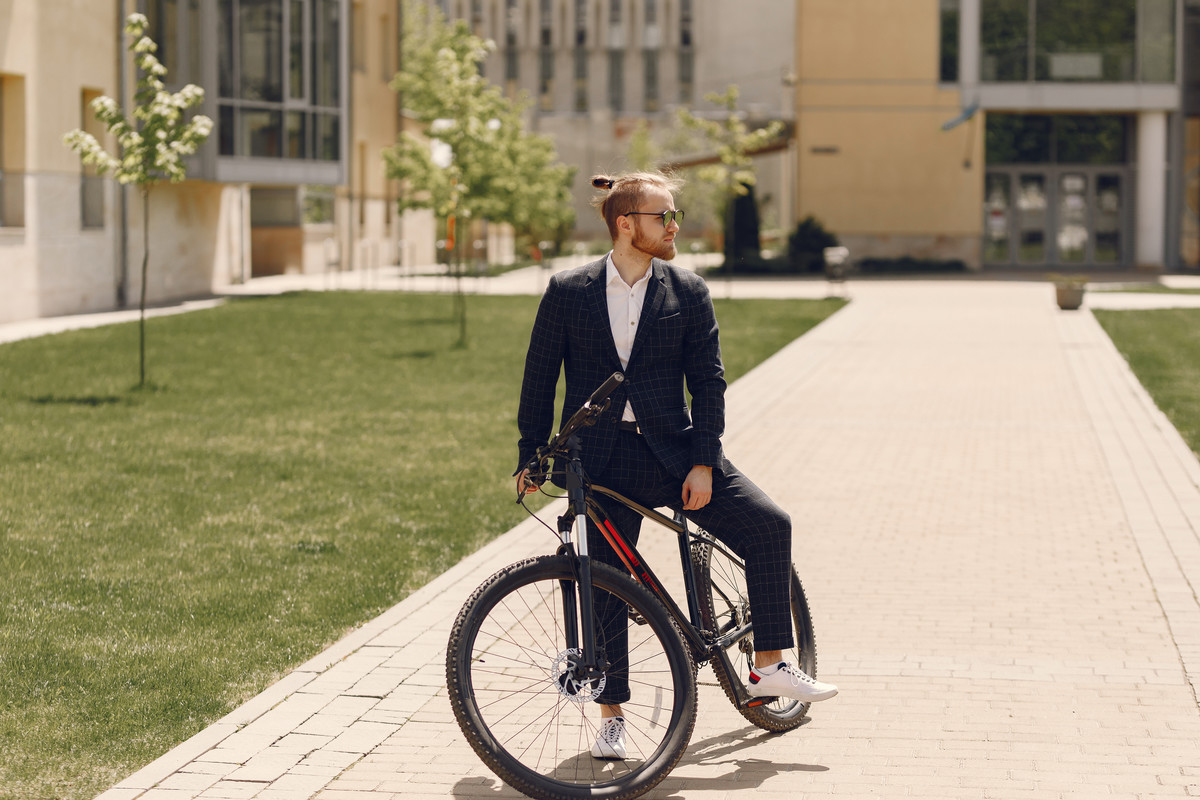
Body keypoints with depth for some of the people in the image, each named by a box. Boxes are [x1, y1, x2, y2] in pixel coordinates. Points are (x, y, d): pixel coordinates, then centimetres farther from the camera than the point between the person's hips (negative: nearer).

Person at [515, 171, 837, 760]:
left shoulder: (688, 293, 3)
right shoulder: (568, 292, 0)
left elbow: (708, 380, 0)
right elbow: (539, 379, 5)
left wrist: (703, 463, -9)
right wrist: (531, 457, 2)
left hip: (671, 450, 2)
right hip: (602, 459, -2)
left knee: (769, 526, -9)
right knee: (605, 586, 1)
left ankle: (769, 667, 3)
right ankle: (611, 716, 17)